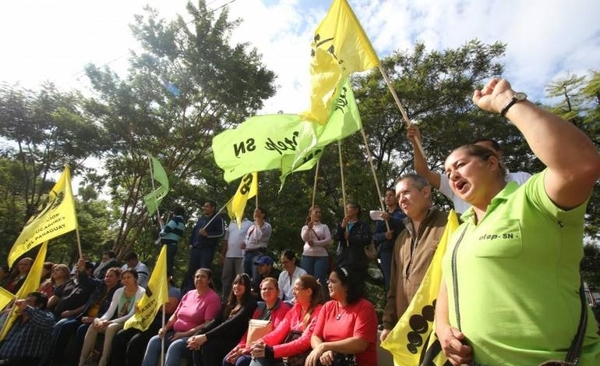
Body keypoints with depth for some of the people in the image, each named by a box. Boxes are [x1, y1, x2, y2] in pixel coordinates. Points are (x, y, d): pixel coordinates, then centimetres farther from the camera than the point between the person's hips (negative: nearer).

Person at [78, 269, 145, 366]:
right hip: (117, 323, 6)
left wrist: (108, 322, -23)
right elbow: (110, 311, 3)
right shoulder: (119, 291, 8)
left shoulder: (141, 292, -12)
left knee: (111, 327, -33)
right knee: (93, 325, -17)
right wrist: (100, 320, -19)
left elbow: (131, 316, -18)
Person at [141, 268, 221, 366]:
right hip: (176, 333, 7)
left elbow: (208, 324, -16)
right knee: (154, 341, -13)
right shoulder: (189, 294, 14)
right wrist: (165, 328, -1)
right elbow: (175, 315, 18)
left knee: (174, 346, -30)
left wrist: (184, 334, -17)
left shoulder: (213, 297, -8)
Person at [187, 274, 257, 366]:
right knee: (198, 345, -18)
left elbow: (231, 324, -19)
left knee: (207, 345, -27)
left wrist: (206, 337, -27)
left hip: (235, 341, -7)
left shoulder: (250, 304, -9)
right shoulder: (229, 303, 16)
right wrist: (197, 334, -12)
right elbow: (216, 321, 5)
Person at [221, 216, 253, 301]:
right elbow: (226, 240, 17)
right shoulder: (231, 223, 18)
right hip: (229, 255, 6)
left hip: (241, 256, -6)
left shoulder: (249, 224, 1)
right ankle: (224, 298, 21)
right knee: (225, 277, 10)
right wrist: (222, 253, 13)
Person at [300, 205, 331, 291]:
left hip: (322, 256, -1)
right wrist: (309, 228, -29)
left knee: (320, 280, -5)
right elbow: (304, 238, -10)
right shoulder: (305, 227, 12)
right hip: (307, 255, 1)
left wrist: (314, 243, -12)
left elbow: (328, 240, -2)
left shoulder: (324, 226, 12)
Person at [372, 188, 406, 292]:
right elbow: (375, 235, 14)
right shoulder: (381, 215, 21)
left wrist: (390, 219, -22)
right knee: (389, 280, -5)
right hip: (385, 250, 3)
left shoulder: (403, 212, 10)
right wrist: (384, 235, -7)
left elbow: (406, 225, -10)